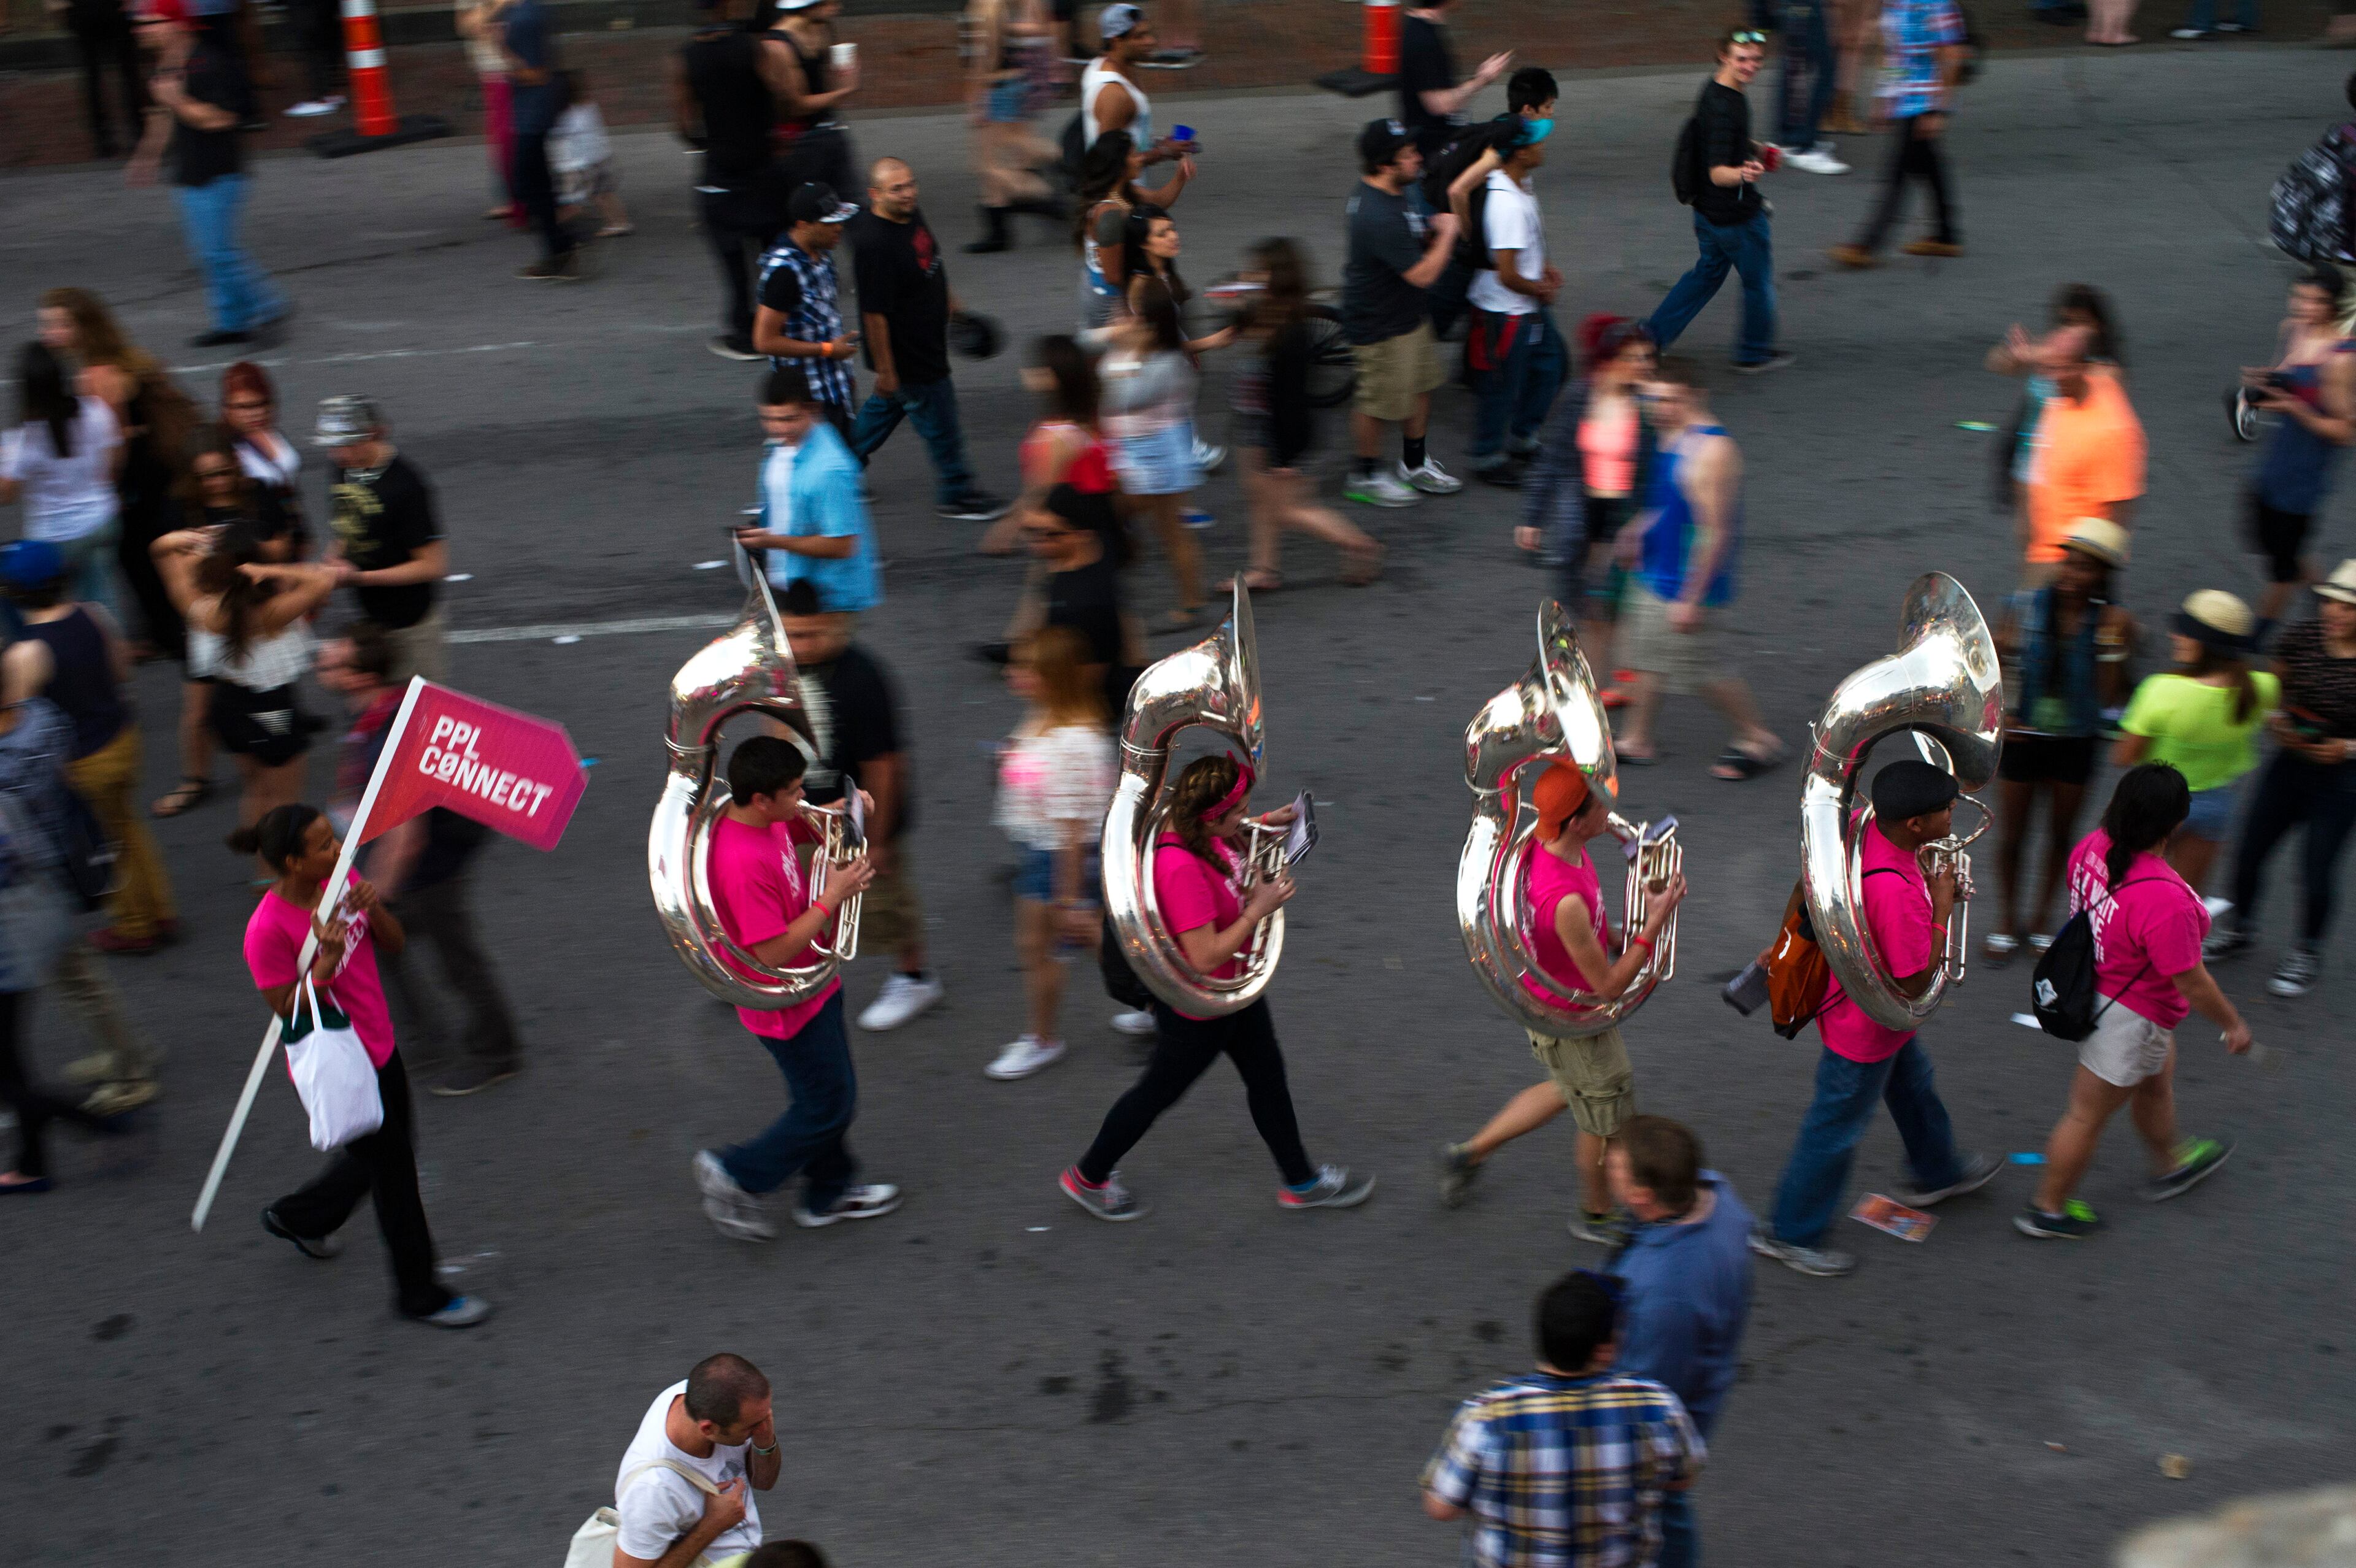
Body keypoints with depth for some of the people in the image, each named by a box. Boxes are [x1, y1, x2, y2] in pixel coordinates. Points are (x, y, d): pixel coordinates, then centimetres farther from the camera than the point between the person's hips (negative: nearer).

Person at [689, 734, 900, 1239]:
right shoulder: (743, 862, -35)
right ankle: (736, 1175, 22)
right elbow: (772, 953, -32)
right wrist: (832, 898, -29)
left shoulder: (768, 820, -6)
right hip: (787, 1006, -9)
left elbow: (807, 826, 19)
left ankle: (830, 1192, 41)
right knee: (826, 1107, 7)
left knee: (833, 1092, 23)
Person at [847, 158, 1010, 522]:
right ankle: (956, 496, 26)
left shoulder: (913, 214, -4)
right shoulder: (873, 244, -33)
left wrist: (950, 301, 26)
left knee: (885, 406, 26)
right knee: (940, 425, 7)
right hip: (906, 356, -9)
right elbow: (874, 314, -28)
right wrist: (884, 370, -24)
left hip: (926, 340, 9)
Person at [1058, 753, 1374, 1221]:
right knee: (1160, 1091, 12)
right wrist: (1259, 910, -28)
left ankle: (1300, 1181, 39)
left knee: (1268, 1077, 20)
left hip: (1236, 989, 9)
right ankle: (1088, 1177, 34)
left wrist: (1260, 826, 4)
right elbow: (1205, 958, -36)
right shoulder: (1181, 869, -37)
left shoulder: (1205, 837, -9)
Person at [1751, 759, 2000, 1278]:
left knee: (1914, 1085, 33)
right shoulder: (1897, 893, -42)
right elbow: (1915, 984, -31)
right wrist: (1942, 910, -24)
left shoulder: (1865, 829, -15)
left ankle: (1938, 1172, 60)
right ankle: (1790, 1234, 30)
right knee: (1836, 1127, 11)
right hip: (1865, 1031, -9)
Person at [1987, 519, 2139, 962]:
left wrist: (2113, 646, -20)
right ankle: (2006, 920, 34)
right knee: (2012, 835, 11)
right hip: (2023, 737, -1)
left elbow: (2112, 698, -8)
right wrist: (1995, 714, -13)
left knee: (2062, 834, 16)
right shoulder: (2024, 608, -13)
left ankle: (2043, 916, 38)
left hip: (2077, 742, 1)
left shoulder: (2113, 623, -11)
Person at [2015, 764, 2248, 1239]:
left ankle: (2171, 1163, 57)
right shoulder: (2164, 900, -39)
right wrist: (2233, 1025, -9)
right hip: (2126, 1018, -8)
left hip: (2094, 984, 8)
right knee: (2088, 1116, 13)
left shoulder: (2093, 847, -15)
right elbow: (2192, 983, -27)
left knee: (2157, 1080, 32)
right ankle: (2047, 1211, 32)